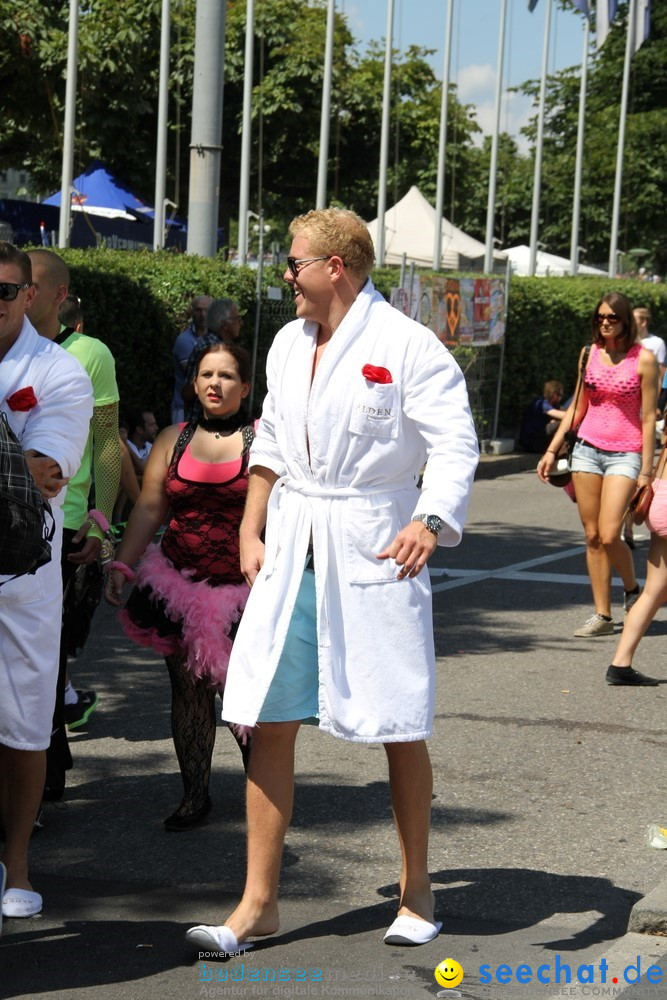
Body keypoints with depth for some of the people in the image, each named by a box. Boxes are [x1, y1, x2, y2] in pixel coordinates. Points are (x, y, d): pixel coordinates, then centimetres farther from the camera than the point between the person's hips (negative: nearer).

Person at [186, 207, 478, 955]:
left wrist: (431, 522, -31)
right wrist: (251, 531, 14)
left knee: (398, 729, 5)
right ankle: (258, 901, 9)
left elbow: (455, 444, -15)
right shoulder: (289, 344, 12)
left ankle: (417, 889, 22)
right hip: (292, 552, 6)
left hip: (374, 552, -6)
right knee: (269, 722, 1)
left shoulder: (407, 347, -9)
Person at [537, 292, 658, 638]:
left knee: (609, 536, -13)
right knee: (592, 537, 3)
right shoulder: (590, 354, 7)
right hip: (587, 449, 4)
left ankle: (632, 590, 15)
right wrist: (552, 450, 12)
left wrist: (646, 470, -8)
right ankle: (602, 615, 9)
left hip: (625, 454, -4)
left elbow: (648, 418, -5)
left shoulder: (643, 359, -6)